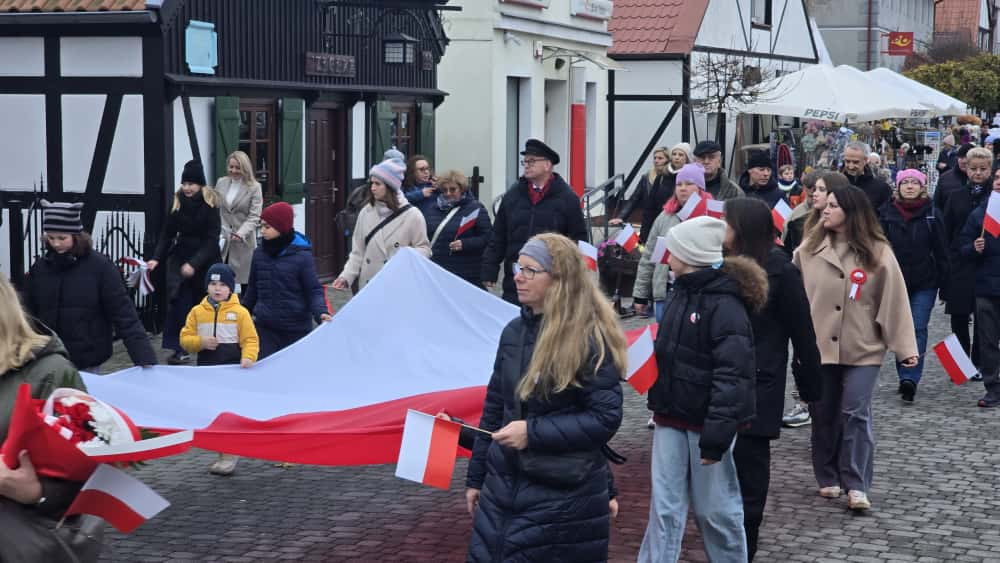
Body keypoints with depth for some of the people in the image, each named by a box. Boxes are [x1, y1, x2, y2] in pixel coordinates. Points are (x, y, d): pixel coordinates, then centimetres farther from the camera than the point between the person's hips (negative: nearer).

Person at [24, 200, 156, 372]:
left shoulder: (100, 266, -9)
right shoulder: (40, 267, 1)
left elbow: (123, 314, -11)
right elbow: (28, 313, 10)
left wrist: (146, 359, -19)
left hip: (88, 364, -3)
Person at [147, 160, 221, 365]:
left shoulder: (210, 204, -11)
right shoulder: (177, 202, 0)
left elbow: (211, 240, -16)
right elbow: (167, 233, 1)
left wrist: (194, 264, -25)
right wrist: (156, 258, -11)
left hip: (206, 261, -3)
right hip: (181, 257, 3)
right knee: (180, 303, -7)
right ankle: (179, 348, -5)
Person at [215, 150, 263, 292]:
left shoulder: (254, 187, -3)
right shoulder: (221, 183, 9)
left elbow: (254, 216, -9)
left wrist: (241, 234, -22)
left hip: (243, 241, -3)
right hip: (221, 239, 3)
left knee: (245, 283, 4)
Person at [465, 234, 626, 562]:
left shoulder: (591, 339, -13)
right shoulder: (513, 332, 6)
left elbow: (606, 418, -16)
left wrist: (533, 432, -20)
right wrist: (476, 477, 15)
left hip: (564, 497, -6)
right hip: (503, 486, 6)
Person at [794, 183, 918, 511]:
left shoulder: (878, 252, -4)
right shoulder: (809, 248, 1)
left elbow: (894, 300, -5)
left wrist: (905, 346, -8)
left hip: (862, 348, -2)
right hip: (818, 345, 2)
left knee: (856, 414, -6)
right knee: (823, 414, 9)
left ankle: (856, 486, -2)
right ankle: (828, 478, 23)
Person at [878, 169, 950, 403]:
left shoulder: (931, 214, 0)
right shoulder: (886, 213, 2)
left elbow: (941, 250, 3)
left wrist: (944, 281, 0)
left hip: (925, 283, -2)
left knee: (918, 329, -7)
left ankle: (910, 378, -11)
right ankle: (907, 379, 16)